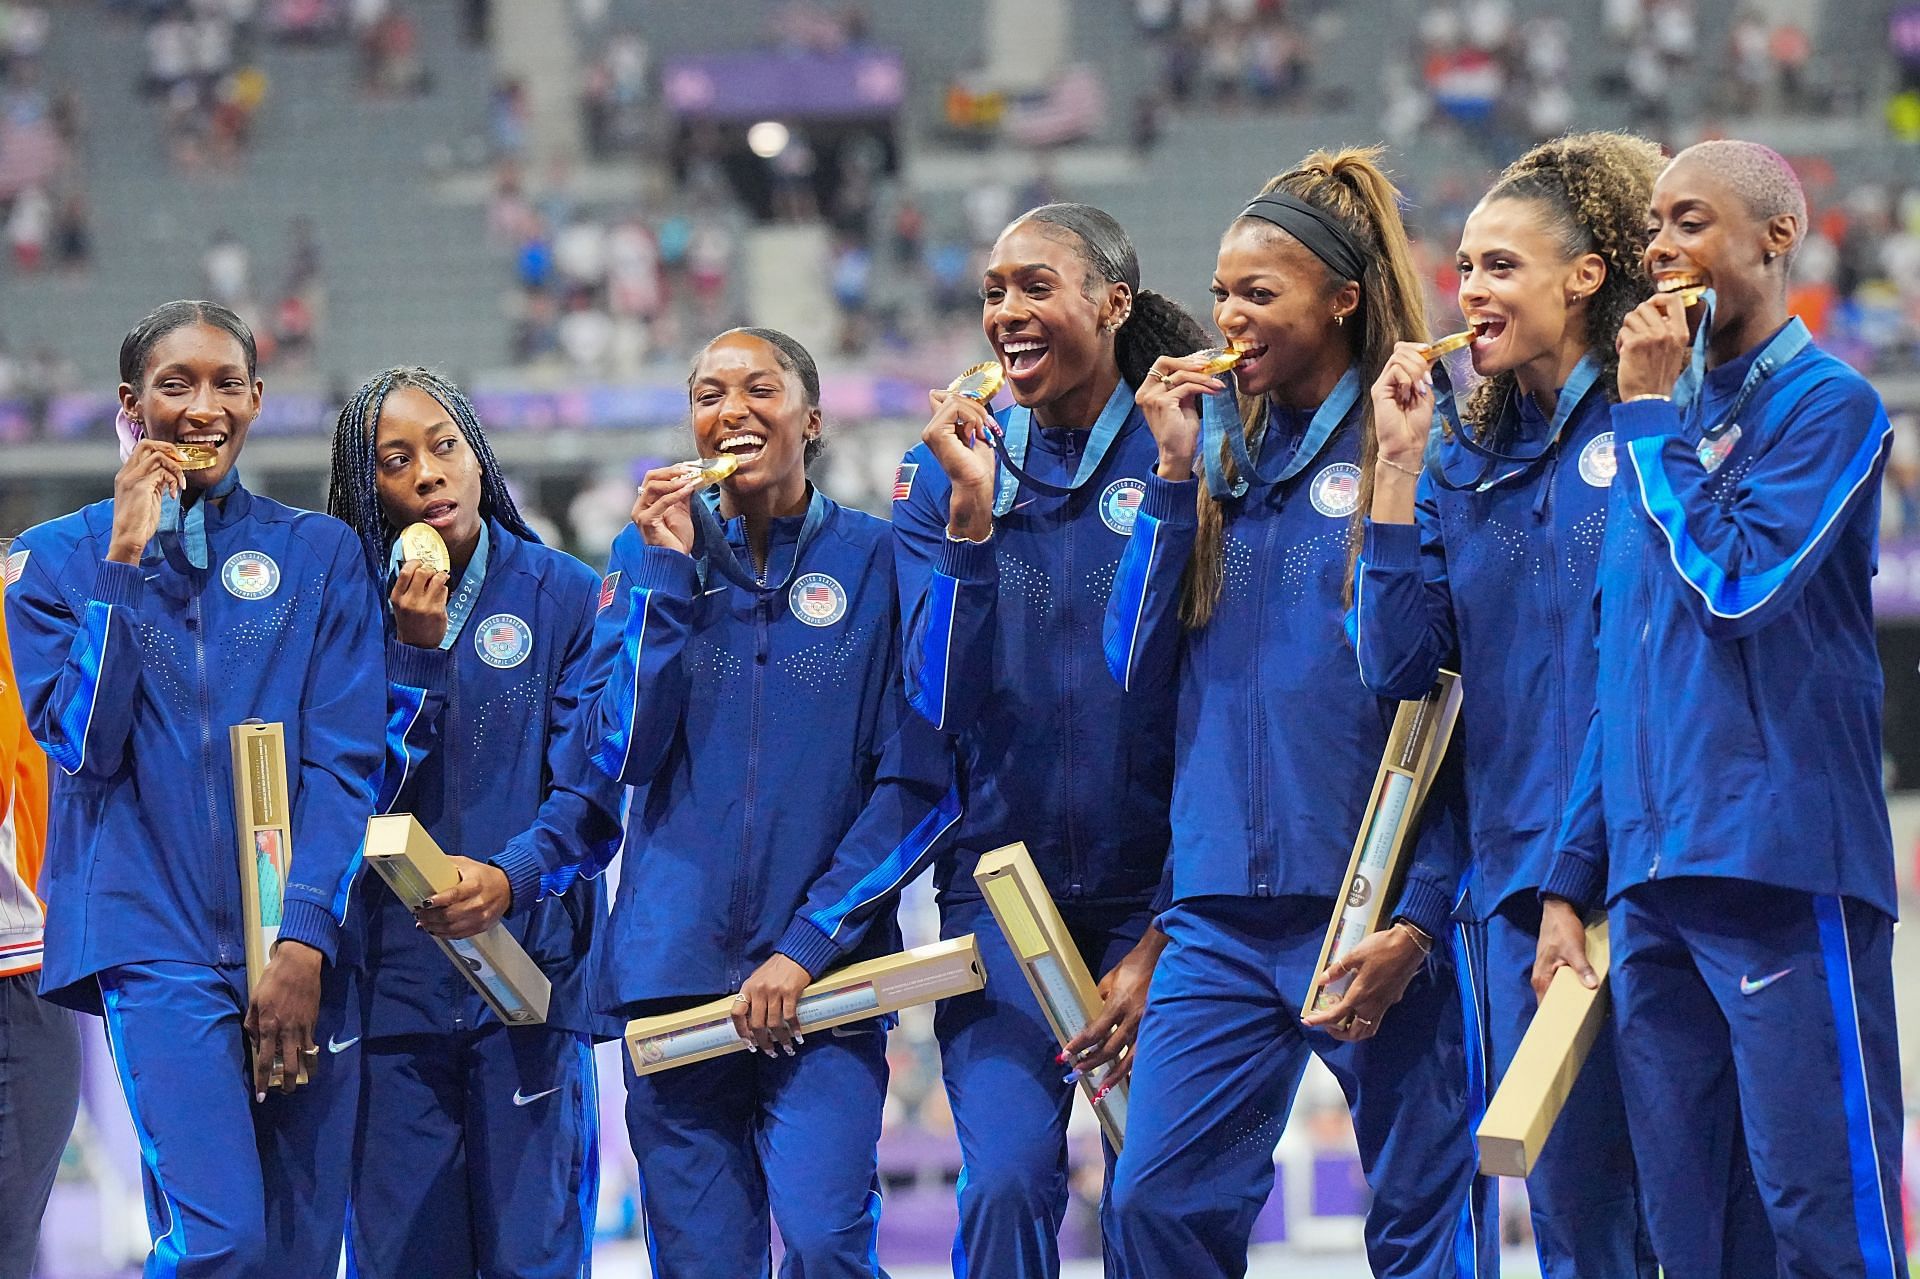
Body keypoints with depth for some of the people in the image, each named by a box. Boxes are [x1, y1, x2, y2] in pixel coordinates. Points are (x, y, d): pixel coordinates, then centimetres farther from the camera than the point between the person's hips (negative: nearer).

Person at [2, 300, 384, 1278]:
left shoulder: (320, 555, 10)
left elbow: (345, 762, 3)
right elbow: (82, 743, -3)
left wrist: (304, 941, -9)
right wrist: (127, 563, -8)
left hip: (305, 947, 2)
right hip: (159, 939, -2)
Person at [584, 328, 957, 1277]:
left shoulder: (876, 560, 2)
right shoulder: (649, 554, 10)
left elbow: (920, 782, -1)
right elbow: (625, 751, -1)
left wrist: (808, 945, -9)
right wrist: (669, 570, -7)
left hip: (825, 979, -2)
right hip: (673, 972, 2)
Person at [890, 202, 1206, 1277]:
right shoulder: (944, 472, 5)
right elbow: (940, 705, -5)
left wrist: (1162, 944, -8)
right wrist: (970, 516, -15)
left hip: (1155, 896, -1)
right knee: (1006, 1186, -16)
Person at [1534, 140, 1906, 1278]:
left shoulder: (1829, 403, -2)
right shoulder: (1663, 421, 20)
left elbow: (1737, 582, -16)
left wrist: (1652, 415, -6)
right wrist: (1573, 878, 15)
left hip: (1782, 870, -7)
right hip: (1649, 880, 7)